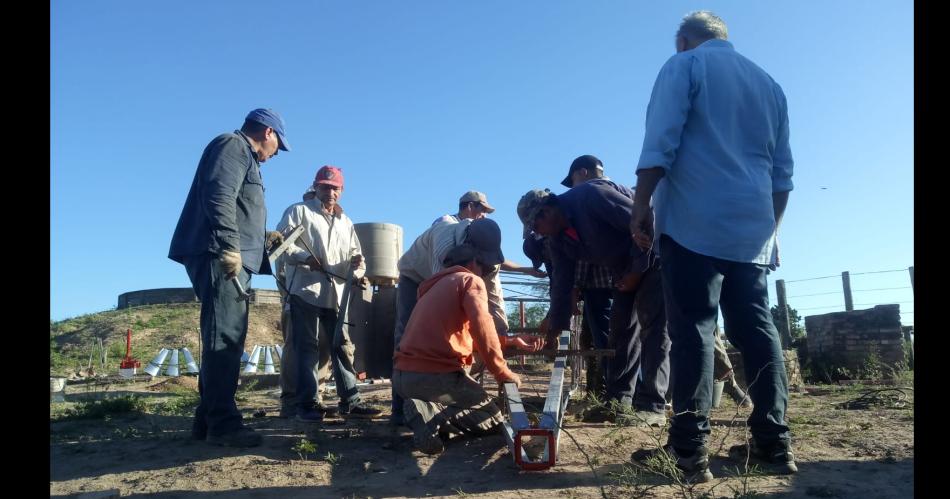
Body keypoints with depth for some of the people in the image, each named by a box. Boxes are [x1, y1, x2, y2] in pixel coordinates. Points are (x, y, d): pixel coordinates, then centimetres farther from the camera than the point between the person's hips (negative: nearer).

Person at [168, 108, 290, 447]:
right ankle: (222, 423, -12)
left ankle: (208, 419, 16)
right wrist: (230, 247, -25)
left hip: (229, 260, 11)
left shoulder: (242, 156, 29)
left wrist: (264, 238, 34)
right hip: (219, 257, -11)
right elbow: (219, 197, -18)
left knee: (226, 340, 11)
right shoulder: (233, 146, -2)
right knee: (225, 339, -13)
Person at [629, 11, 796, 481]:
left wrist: (641, 207, -6)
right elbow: (782, 171, 23)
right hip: (752, 230, 6)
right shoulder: (769, 84, 23)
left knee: (692, 330, -9)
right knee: (755, 331, 8)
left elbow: (659, 145, -9)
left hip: (694, 223, -6)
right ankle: (773, 443, 10)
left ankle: (689, 449, -10)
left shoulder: (684, 66, 5)